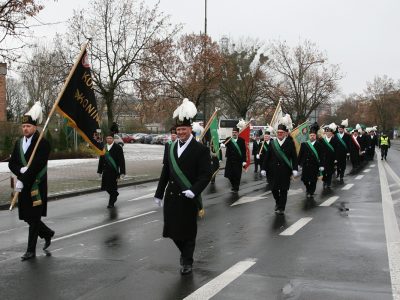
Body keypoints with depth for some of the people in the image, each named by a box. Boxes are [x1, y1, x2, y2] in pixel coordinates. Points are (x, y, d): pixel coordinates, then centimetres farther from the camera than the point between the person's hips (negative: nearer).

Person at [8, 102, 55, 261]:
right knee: (27, 217, 12)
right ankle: (47, 233, 35)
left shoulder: (43, 143, -10)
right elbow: (12, 163, 6)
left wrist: (22, 180, -20)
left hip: (36, 187, -6)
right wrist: (21, 171, -15)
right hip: (24, 186, 7)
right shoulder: (19, 143, 11)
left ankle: (31, 250, 8)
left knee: (34, 218, -1)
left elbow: (36, 166, -18)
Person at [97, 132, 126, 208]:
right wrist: (99, 171, 13)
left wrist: (122, 172, -12)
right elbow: (101, 160, 14)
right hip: (106, 171, 5)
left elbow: (121, 161, -7)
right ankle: (115, 194, 35)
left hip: (114, 171, -5)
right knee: (106, 187, 8)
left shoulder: (118, 148, -5)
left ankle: (111, 203, 6)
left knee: (112, 187, -4)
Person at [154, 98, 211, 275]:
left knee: (188, 232, 4)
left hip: (188, 199, -5)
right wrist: (159, 194, 13)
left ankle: (187, 262, 21)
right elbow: (165, 173, 13)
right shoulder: (170, 148, 9)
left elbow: (205, 174, -11)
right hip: (171, 197, 5)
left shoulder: (200, 150, -7)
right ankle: (185, 252, 36)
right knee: (172, 230, 10)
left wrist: (194, 191, -23)